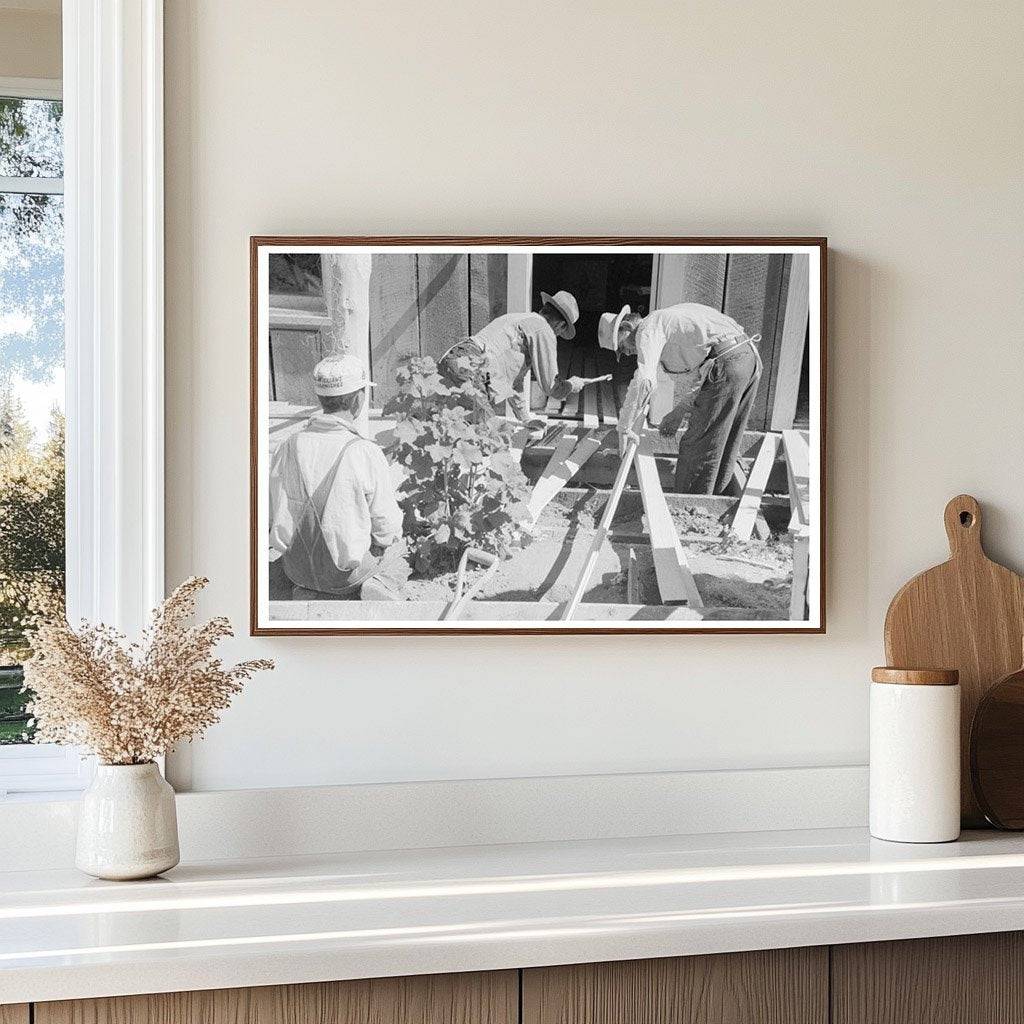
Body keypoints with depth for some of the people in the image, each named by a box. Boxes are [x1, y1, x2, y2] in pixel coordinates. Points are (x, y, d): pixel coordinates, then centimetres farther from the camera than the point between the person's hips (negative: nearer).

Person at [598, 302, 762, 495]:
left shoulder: (649, 329, 1)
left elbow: (644, 381, -15)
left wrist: (624, 426, -6)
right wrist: (679, 412, 36)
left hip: (725, 363, -9)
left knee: (698, 448, 2)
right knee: (726, 447, 20)